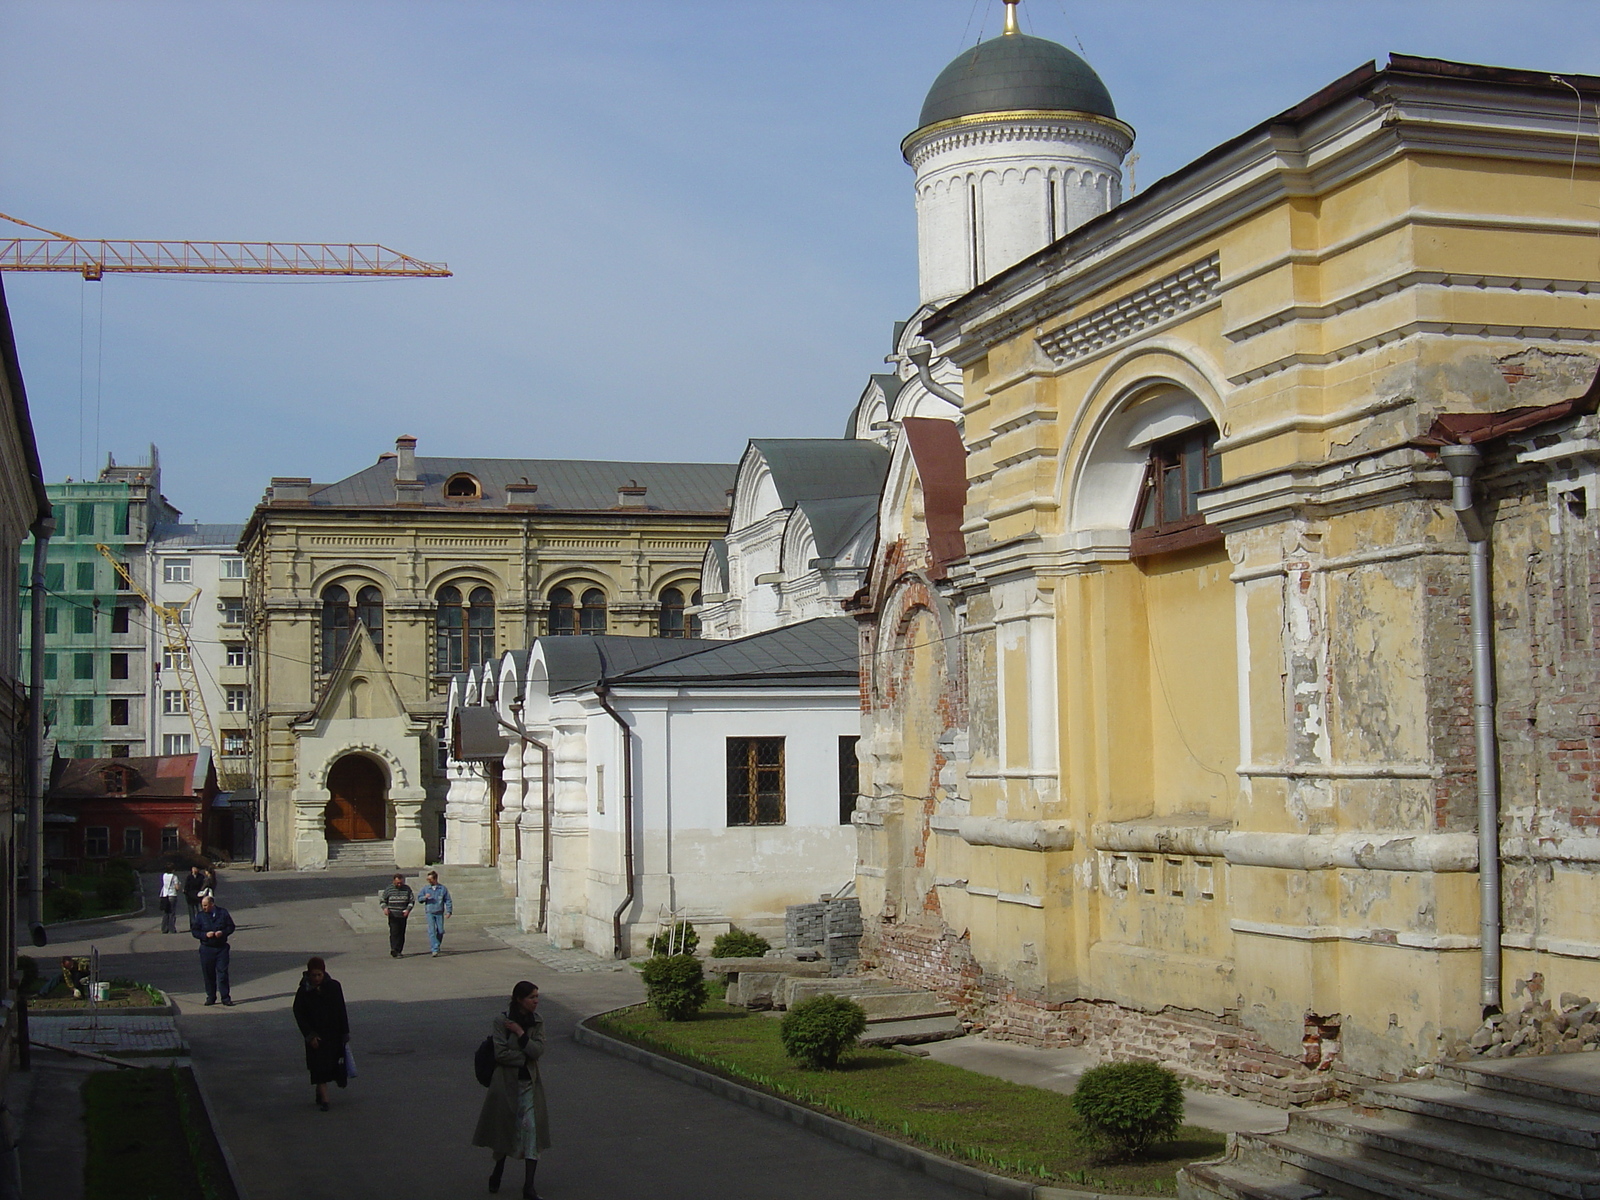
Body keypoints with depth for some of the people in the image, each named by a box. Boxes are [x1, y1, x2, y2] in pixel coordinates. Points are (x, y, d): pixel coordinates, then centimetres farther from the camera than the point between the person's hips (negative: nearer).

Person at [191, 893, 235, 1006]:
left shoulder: (223, 912, 3)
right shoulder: (200, 915, 3)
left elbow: (231, 927, 7)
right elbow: (194, 931, 2)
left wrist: (223, 932, -12)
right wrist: (205, 935, -14)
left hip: (222, 947, -1)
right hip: (206, 949, 1)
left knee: (222, 973, -3)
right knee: (208, 974, 5)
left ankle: (226, 998, 0)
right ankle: (211, 997, 18)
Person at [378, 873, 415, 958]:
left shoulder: (407, 889, 7)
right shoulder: (388, 889, 3)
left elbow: (412, 901, 9)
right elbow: (382, 900, 8)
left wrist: (408, 909, -8)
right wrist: (385, 908, -12)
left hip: (403, 915, 3)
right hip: (393, 915, -3)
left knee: (401, 934, 4)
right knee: (394, 933, -13)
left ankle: (398, 951, 11)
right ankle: (394, 951, -17)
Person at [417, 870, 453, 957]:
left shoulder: (443, 888, 3)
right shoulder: (426, 889, 6)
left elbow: (448, 900, 4)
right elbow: (419, 898, 10)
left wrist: (449, 911, -5)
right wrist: (425, 897, -12)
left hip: (440, 913, 0)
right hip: (430, 913, 0)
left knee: (440, 931, 4)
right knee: (432, 931, -11)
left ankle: (437, 946, 27)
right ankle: (434, 950, -13)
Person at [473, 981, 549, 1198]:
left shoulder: (537, 1021, 3)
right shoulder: (501, 1020, -9)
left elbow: (538, 1051, -8)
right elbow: (500, 1053, -15)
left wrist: (520, 1033, -15)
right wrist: (525, 1058, -9)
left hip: (529, 1082, 3)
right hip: (506, 1082, -3)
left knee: (531, 1128, -7)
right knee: (504, 1129, 9)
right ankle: (497, 1173, 34)